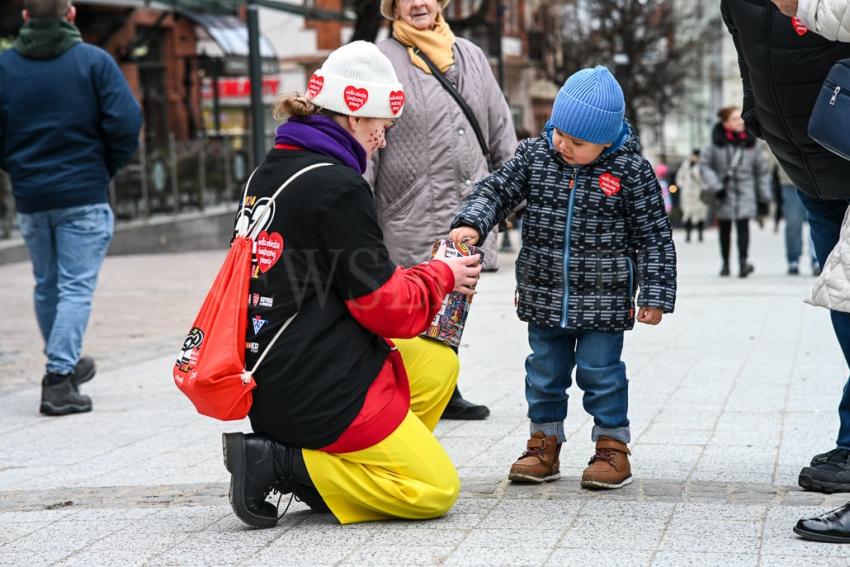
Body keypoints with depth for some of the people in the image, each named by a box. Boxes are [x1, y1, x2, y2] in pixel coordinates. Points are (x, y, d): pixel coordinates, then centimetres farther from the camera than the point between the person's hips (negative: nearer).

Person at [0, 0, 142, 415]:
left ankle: (65, 364, 34)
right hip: (84, 196, -3)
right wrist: (108, 167, 2)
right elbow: (125, 122, -13)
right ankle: (59, 378, -11)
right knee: (76, 287, -2)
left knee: (46, 286, 19)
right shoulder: (94, 61, -7)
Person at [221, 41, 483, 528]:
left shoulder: (269, 173, 12)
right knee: (438, 489, -1)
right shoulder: (337, 186, -16)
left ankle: (353, 467, 9)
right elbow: (384, 305, -13)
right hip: (322, 393, -10)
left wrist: (425, 274, 13)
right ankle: (280, 464, -8)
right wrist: (441, 276, 6)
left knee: (439, 363, 24)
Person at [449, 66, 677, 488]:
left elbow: (654, 236, -5)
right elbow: (496, 190, 4)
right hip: (544, 296, 4)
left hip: (604, 300, -4)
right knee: (544, 371, 13)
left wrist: (655, 294, -7)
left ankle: (612, 445, 18)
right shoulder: (534, 155, -2)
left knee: (601, 372, 4)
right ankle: (544, 444, 26)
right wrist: (471, 223, -16)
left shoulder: (631, 170, -10)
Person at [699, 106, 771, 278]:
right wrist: (715, 186, -11)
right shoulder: (717, 143, -4)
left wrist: (764, 196, 9)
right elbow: (704, 164, -1)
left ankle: (743, 261, -22)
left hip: (745, 192, 0)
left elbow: (762, 170, 10)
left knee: (743, 225, -15)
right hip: (724, 193, 0)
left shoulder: (750, 143, 2)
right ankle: (725, 262, 21)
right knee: (725, 229, 10)